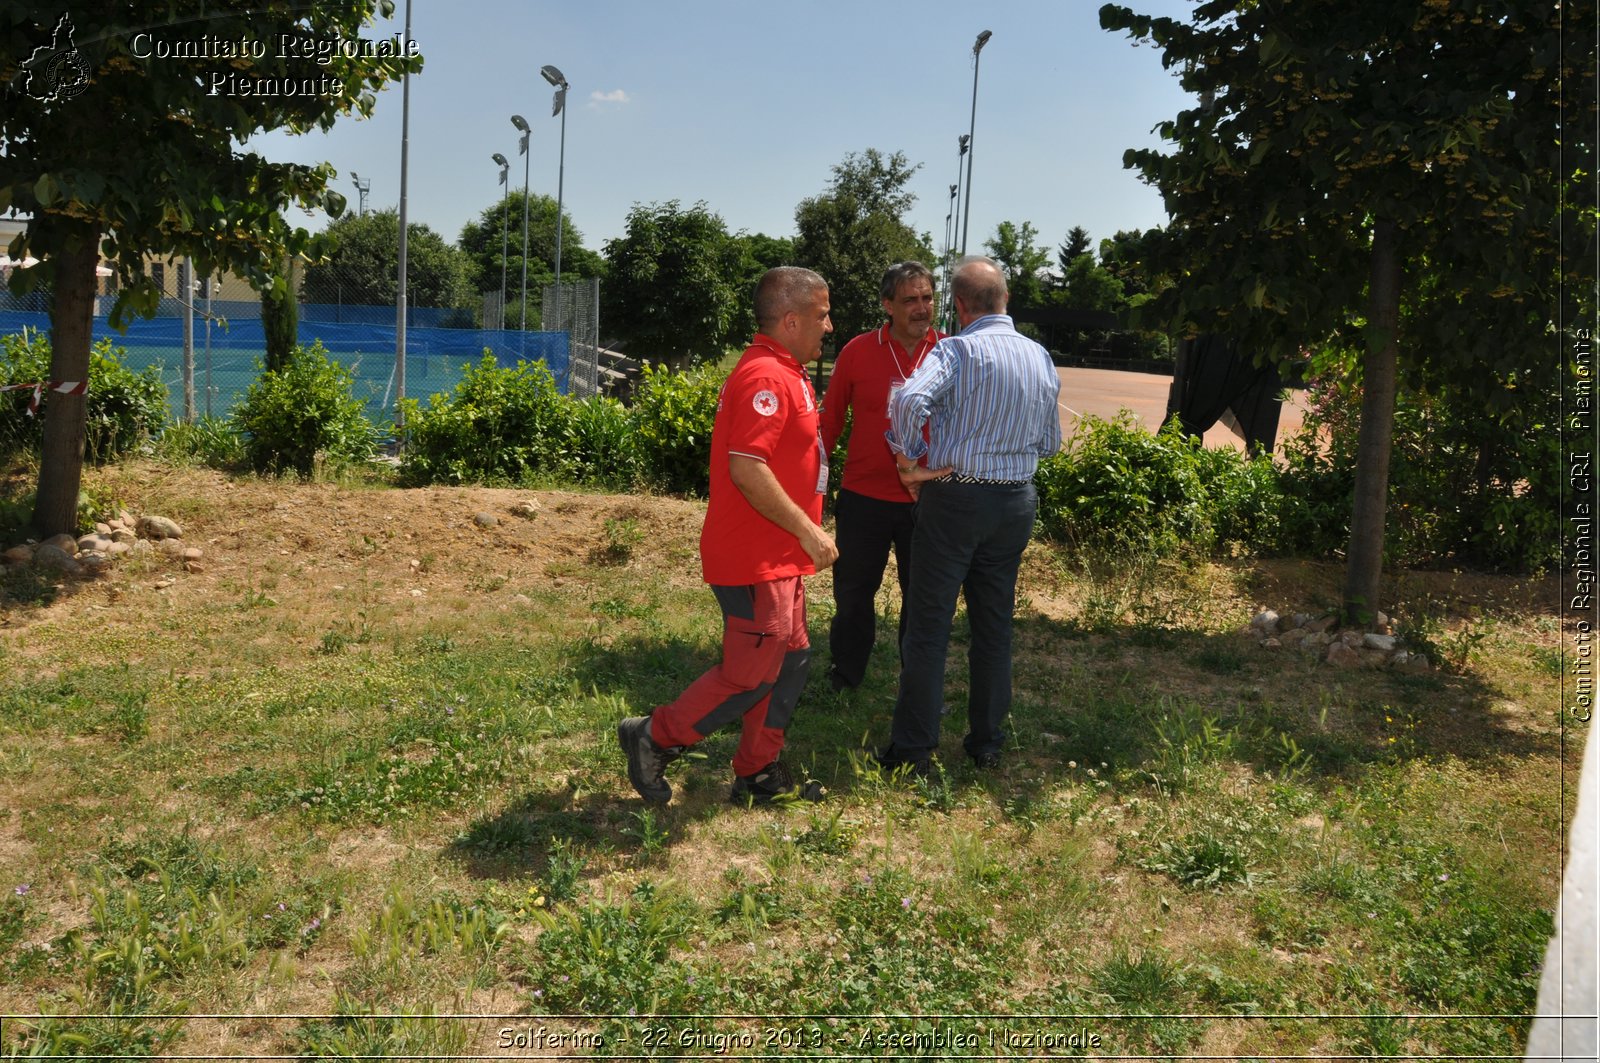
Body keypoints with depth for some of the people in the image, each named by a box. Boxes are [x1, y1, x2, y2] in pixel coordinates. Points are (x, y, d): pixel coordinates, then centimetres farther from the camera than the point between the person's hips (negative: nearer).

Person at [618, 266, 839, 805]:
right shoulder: (766, 377, -19)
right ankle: (655, 738, 13)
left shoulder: (783, 373, 15)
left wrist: (804, 530, 21)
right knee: (751, 673, -2)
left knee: (790, 660, 15)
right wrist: (807, 530, -22)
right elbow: (746, 468, -28)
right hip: (756, 560, -11)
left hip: (776, 557, 11)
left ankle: (758, 775, 25)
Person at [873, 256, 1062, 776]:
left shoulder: (958, 350, -12)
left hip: (955, 499, -5)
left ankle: (913, 749, 9)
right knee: (995, 627, 15)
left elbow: (910, 400, -30)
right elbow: (1050, 442, 13)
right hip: (1017, 501, 5)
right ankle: (987, 743, 23)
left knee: (928, 626, 3)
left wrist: (908, 460, -16)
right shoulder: (1041, 358, 6)